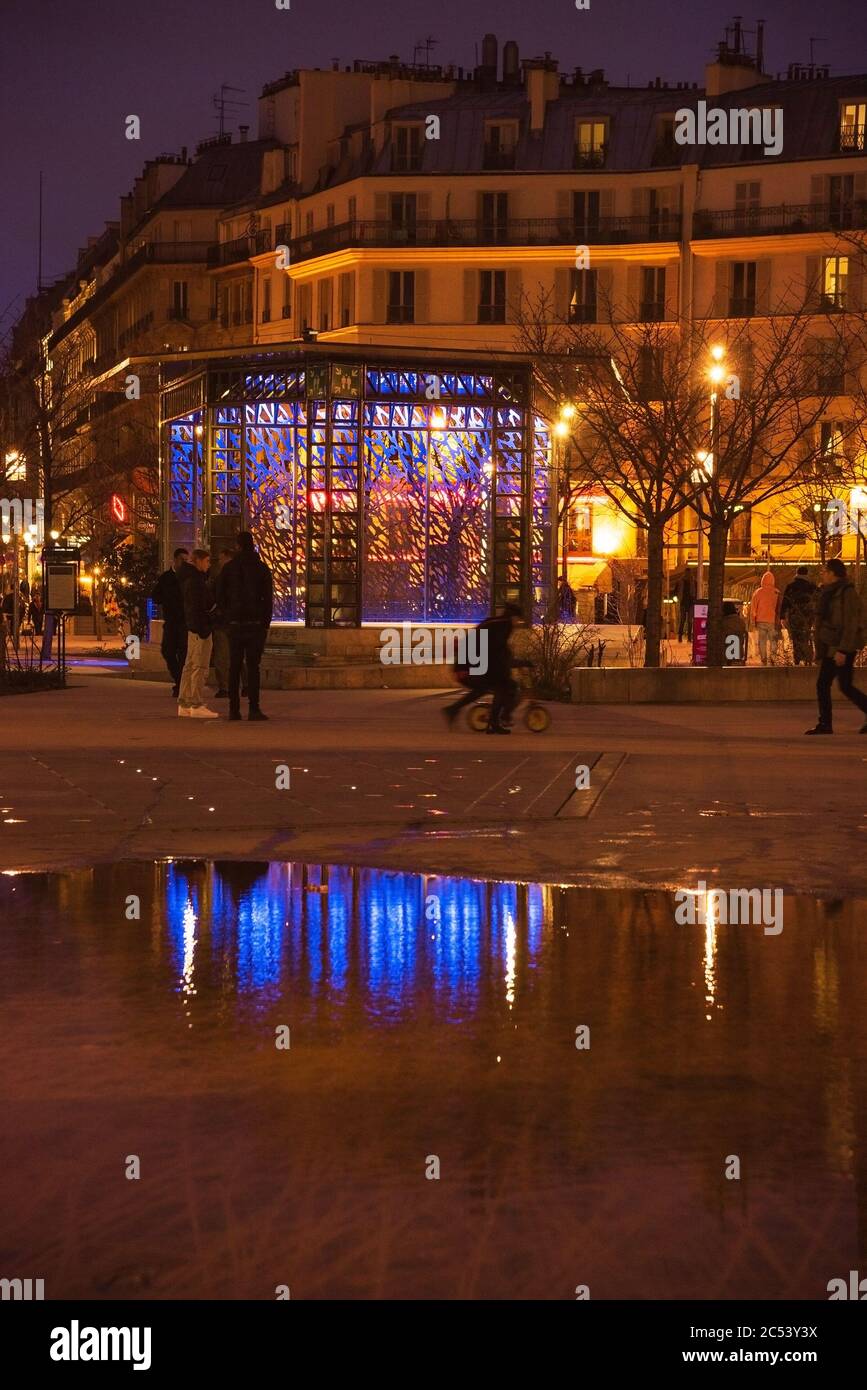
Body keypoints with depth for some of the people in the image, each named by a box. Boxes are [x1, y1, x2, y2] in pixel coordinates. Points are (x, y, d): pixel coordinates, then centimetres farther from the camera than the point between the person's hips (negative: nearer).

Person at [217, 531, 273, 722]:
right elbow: (268, 597, -2)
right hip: (255, 623, -2)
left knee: (234, 666, 6)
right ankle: (254, 709, -10)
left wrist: (227, 619, 12)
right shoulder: (261, 568, -1)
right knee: (253, 666, -3)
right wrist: (266, 623, 4)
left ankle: (234, 709, 3)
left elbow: (220, 596, 4)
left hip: (235, 623, 2)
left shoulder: (228, 568, 4)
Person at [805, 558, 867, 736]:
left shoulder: (847, 593, -14)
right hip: (830, 647, 9)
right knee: (822, 684, 5)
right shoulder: (828, 593, 14)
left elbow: (851, 625, -19)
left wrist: (843, 650, -24)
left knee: (845, 686, -7)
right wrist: (820, 650, 18)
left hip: (844, 647, -9)